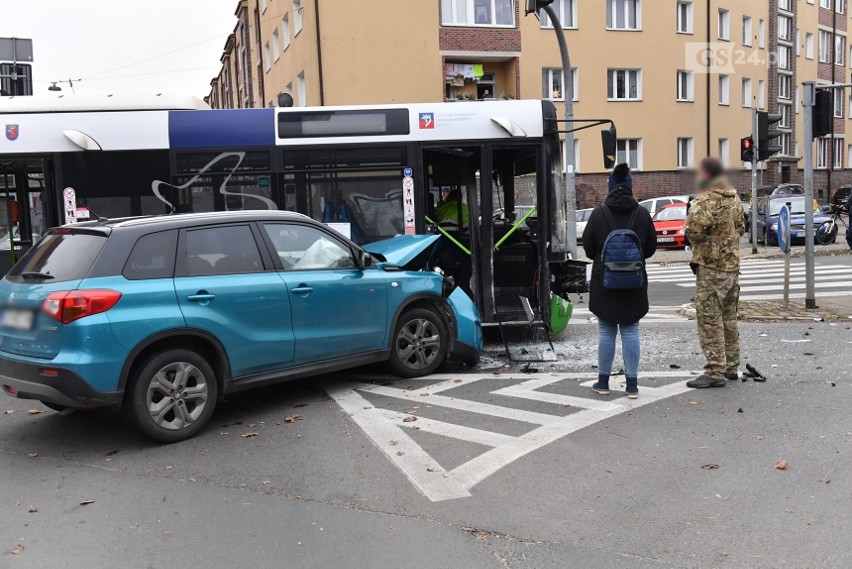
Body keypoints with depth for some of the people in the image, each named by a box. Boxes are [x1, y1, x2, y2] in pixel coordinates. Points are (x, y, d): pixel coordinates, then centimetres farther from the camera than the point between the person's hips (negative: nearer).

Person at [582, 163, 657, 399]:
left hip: (604, 282, -1)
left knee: (606, 331, 8)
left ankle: (603, 381, 17)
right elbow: (651, 248, 5)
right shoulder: (642, 213, -3)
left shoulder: (599, 213, -9)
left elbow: (588, 247, -2)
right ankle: (632, 384, 10)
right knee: (631, 331, 7)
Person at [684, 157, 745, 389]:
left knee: (710, 320, -5)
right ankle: (731, 366, 26)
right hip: (732, 265, 9)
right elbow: (740, 228, 20)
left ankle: (715, 372, -5)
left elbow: (694, 230, -24)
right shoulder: (734, 198, 11)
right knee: (729, 318, 17)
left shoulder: (707, 201, -18)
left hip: (711, 267, -9)